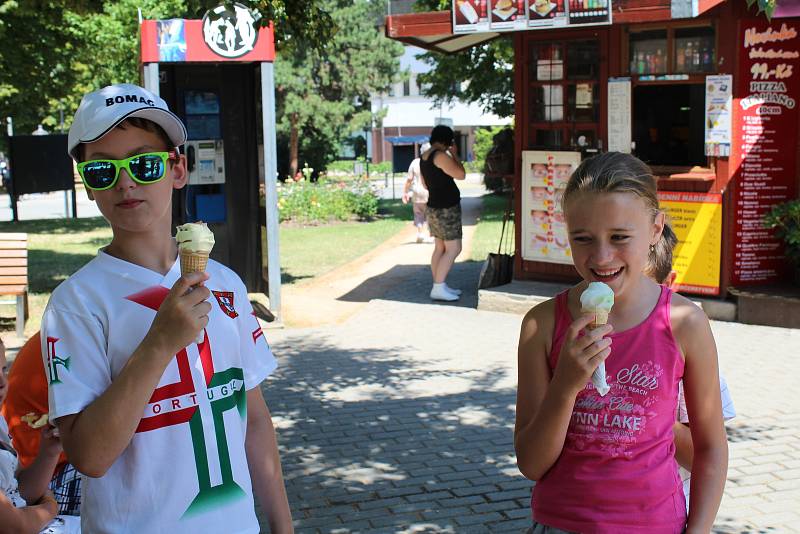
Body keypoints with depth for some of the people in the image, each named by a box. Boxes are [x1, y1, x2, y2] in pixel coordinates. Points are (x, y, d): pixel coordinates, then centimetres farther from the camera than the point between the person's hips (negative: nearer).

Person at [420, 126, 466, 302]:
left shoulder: (424, 157, 11)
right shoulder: (440, 156, -19)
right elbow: (461, 175, -18)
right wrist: (455, 155, -6)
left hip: (434, 207, 10)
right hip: (446, 209, -10)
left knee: (440, 248, 11)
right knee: (454, 249, -7)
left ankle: (439, 286, 13)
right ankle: (438, 288, -10)